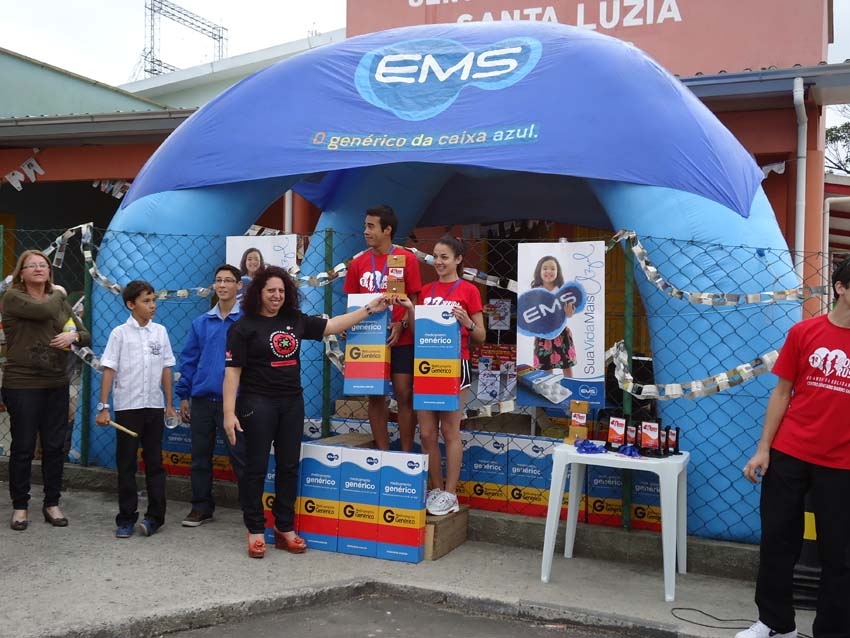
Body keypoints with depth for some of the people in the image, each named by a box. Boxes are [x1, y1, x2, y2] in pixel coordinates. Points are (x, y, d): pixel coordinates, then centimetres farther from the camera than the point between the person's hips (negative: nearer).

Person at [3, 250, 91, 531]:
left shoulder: (59, 301, 12)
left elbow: (86, 336, 12)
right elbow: (46, 311, -22)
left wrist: (73, 336, -11)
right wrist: (57, 294, -1)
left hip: (57, 385, 5)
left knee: (55, 447, 8)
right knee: (23, 447, 3)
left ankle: (52, 503, 20)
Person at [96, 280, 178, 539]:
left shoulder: (160, 331, 5)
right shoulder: (120, 333, -3)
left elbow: (166, 369, 9)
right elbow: (109, 370, -4)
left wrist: (169, 404, 9)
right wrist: (103, 407, -8)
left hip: (154, 406, 3)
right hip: (127, 407, -2)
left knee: (154, 462, 6)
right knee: (126, 464, 5)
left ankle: (155, 516, 11)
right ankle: (126, 519, 12)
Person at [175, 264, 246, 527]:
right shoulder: (201, 322, 9)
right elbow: (188, 360, 10)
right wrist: (183, 396, 8)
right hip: (201, 399, 5)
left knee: (240, 456, 1)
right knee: (200, 457, 13)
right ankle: (202, 507, 26)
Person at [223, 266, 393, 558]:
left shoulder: (296, 321, 8)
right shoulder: (244, 327, -6)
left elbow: (332, 325, 14)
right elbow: (232, 371, -8)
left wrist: (369, 309, 10)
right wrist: (229, 413, -15)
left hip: (292, 403, 5)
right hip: (257, 404, -5)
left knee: (289, 467, 9)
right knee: (256, 467, 2)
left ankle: (285, 529, 20)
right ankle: (255, 531, 13)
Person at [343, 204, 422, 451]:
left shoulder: (407, 258, -5)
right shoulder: (358, 262, 5)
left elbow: (414, 299, -3)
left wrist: (402, 325, -18)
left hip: (400, 339, -3)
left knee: (404, 394, -1)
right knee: (375, 396, 8)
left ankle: (406, 453, 10)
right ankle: (382, 452, 18)